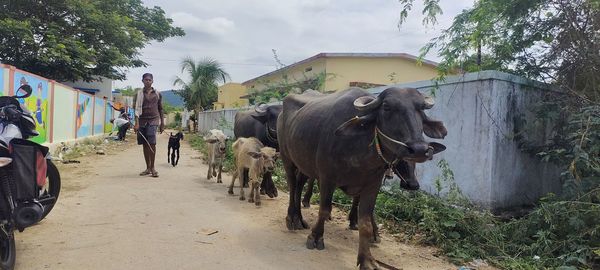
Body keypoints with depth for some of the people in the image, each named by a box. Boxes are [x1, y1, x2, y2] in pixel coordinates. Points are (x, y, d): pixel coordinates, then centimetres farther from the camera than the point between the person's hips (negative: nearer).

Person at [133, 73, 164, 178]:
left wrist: (162, 123, 13)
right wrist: (136, 123, -10)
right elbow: (137, 109, 0)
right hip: (142, 121, 1)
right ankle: (148, 168, 14)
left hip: (153, 120, -1)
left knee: (152, 143, -16)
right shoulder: (139, 94, 7)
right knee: (145, 144, 5)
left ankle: (152, 167, -8)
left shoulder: (157, 94, 10)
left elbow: (160, 109, 15)